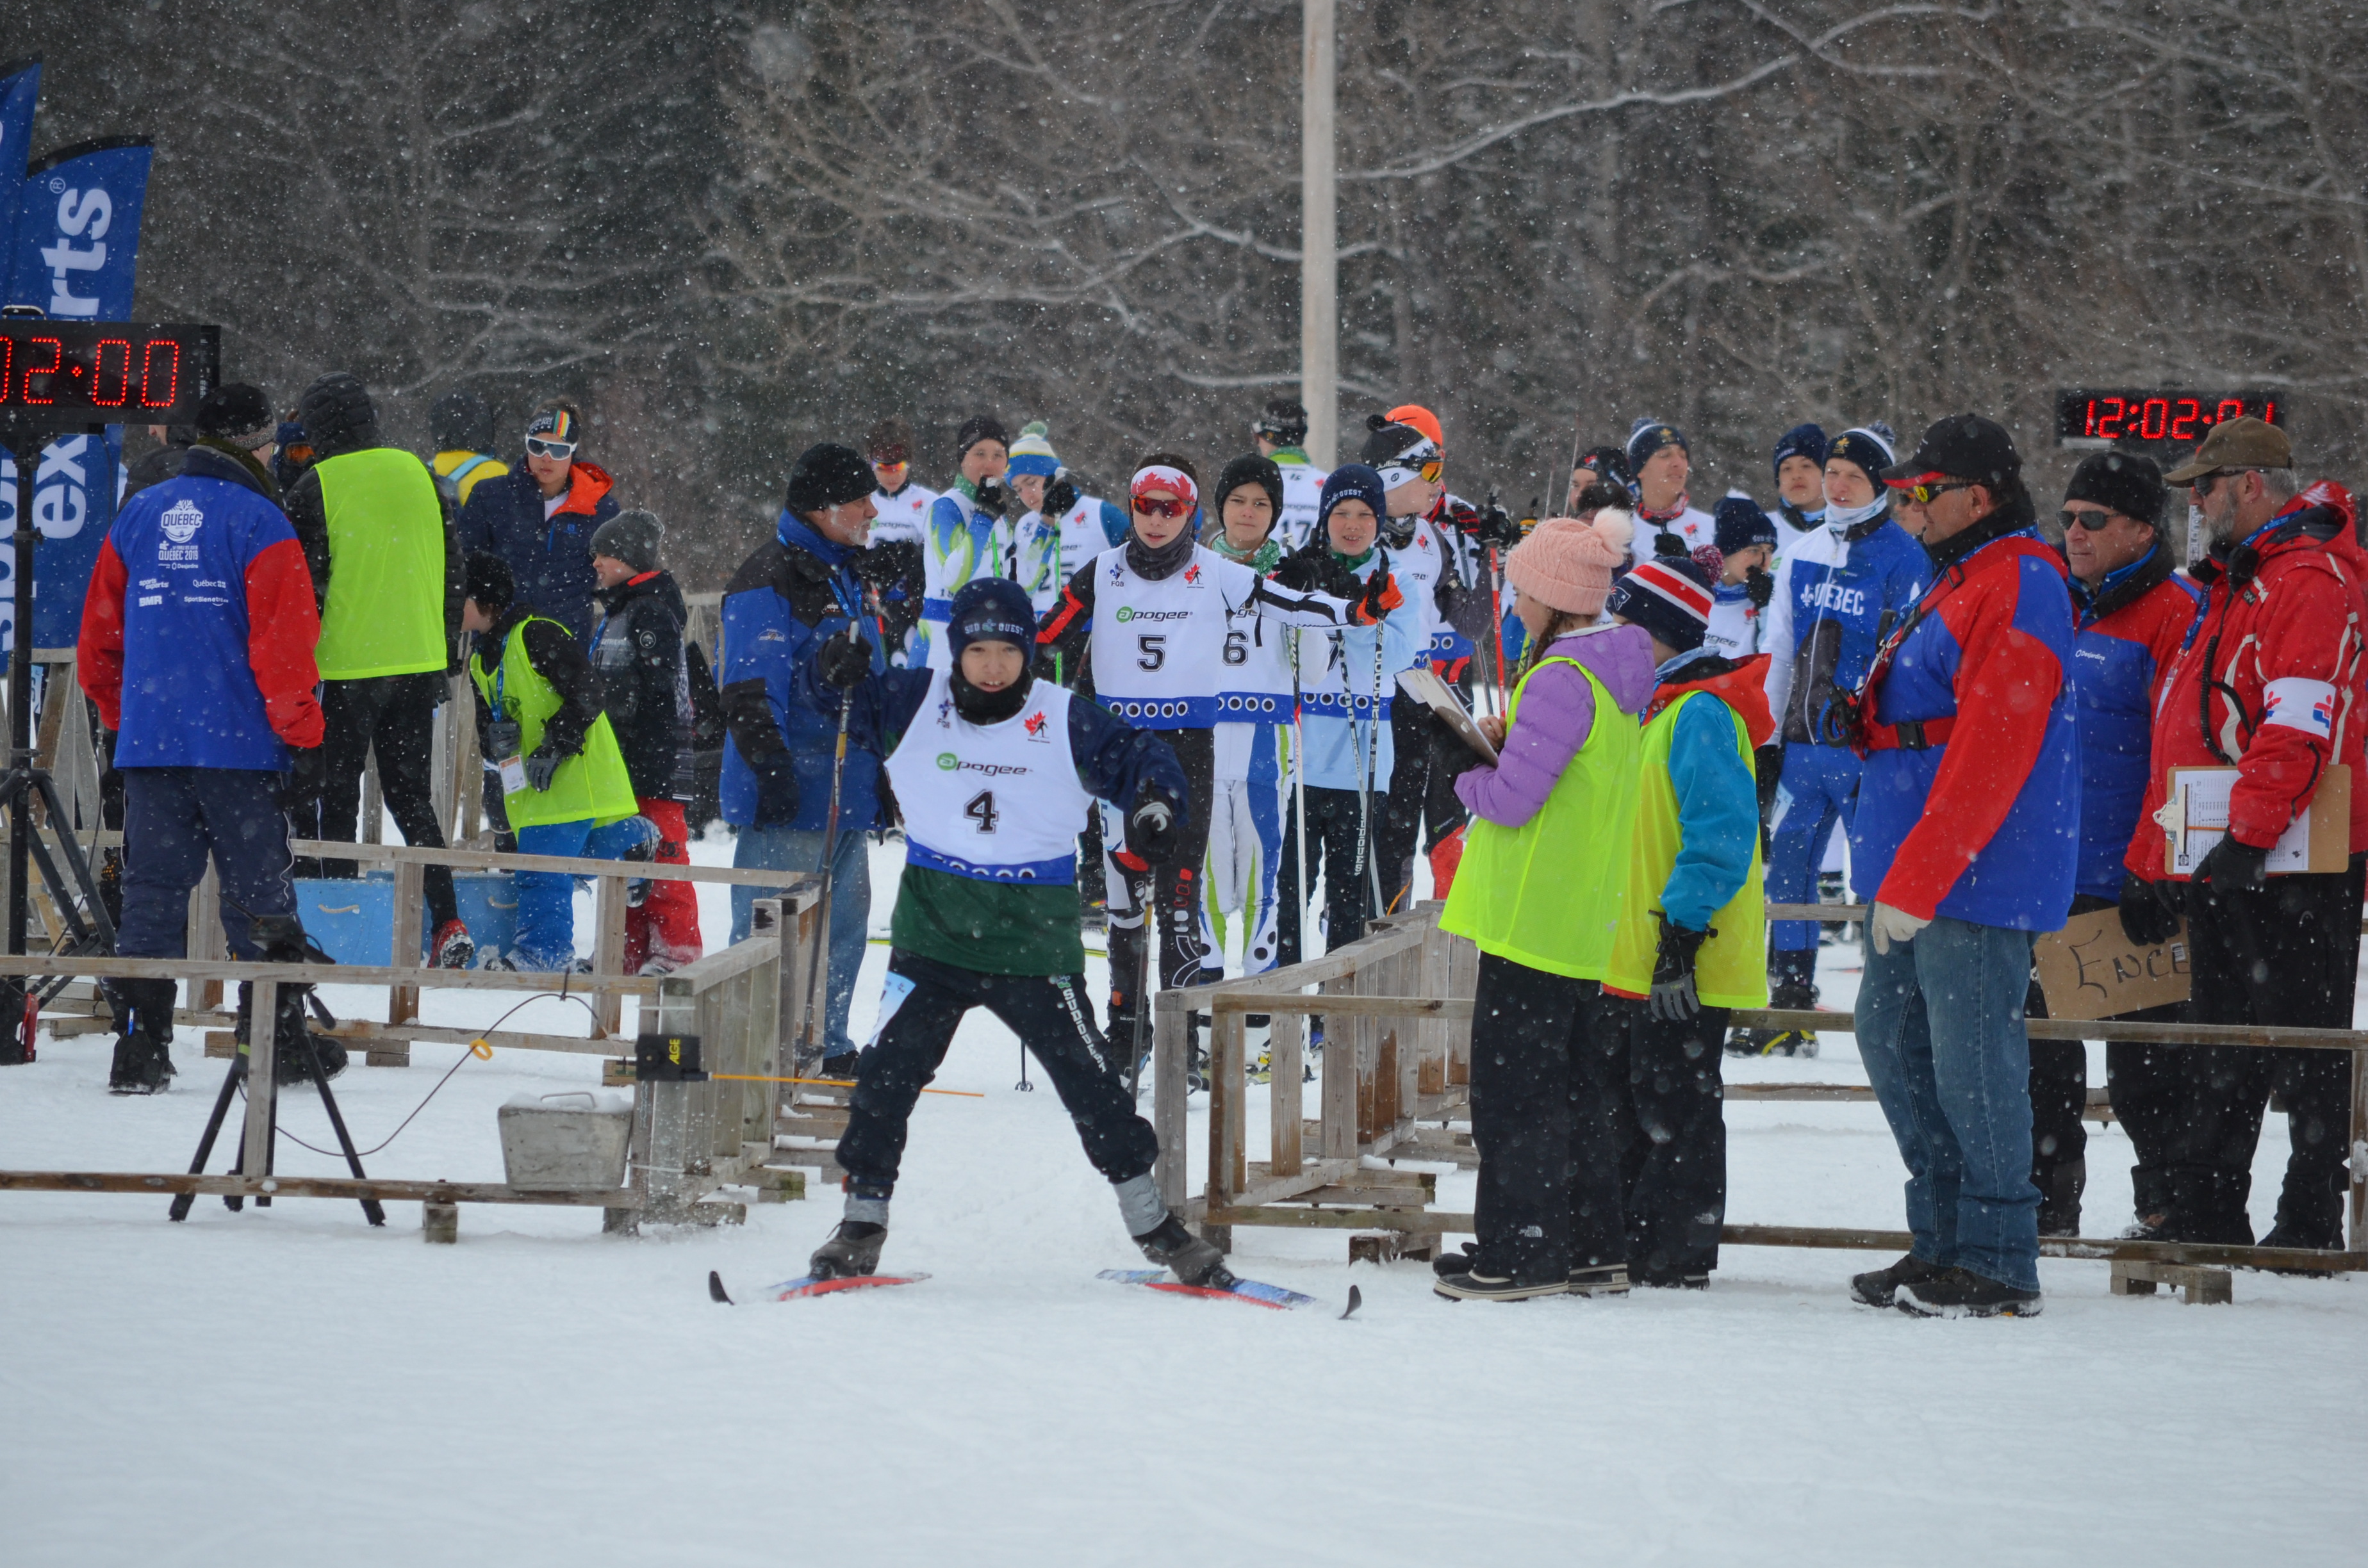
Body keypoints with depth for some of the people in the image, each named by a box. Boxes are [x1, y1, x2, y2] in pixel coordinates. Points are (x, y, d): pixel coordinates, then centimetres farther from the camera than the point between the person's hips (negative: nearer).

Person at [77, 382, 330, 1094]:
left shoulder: (138, 516, 10)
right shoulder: (258, 522, -7)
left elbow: (98, 635, 16)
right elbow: (285, 642, -12)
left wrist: (117, 719, 26)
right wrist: (301, 733, -4)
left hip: (147, 740, 4)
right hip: (239, 742, -4)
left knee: (151, 889, 5)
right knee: (259, 893, 3)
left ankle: (141, 1046, 0)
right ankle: (281, 1040, 7)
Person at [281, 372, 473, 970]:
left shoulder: (316, 487, -8)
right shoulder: (417, 474, 7)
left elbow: (305, 584, -8)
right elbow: (452, 569, 12)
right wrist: (444, 656, 21)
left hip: (347, 665, -4)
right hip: (418, 664, 4)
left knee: (339, 797, 6)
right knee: (412, 794, 11)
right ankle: (447, 924, -1)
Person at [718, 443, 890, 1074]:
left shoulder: (848, 578, 19)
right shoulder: (769, 583, -11)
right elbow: (751, 691, -17)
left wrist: (884, 772, 28)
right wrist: (772, 771, -23)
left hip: (849, 792, 9)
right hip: (793, 793, -9)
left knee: (843, 921, 12)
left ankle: (826, 1045, 20)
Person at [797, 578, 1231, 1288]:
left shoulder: (1065, 722, -5)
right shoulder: (915, 704, -1)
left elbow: (1136, 756, 1)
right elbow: (837, 695, 8)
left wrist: (1155, 803, -21)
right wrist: (837, 671, -16)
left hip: (1035, 942, -1)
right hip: (933, 932, 1)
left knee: (1091, 1082, 1)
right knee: (886, 1074, -6)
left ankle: (1154, 1224, 13)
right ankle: (863, 1222, 8)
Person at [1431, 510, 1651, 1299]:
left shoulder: (1560, 680, -19)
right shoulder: (1615, 674, 11)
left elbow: (1512, 800, -21)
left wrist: (1471, 776, -1)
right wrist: (1507, 741, 6)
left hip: (1530, 918, -10)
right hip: (1585, 923, 10)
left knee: (1513, 1085, -3)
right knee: (1574, 1082, 15)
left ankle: (1518, 1255, -1)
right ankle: (1591, 1250, 19)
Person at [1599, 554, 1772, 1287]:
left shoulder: (1701, 714, -15)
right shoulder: (1654, 707, 17)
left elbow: (1720, 836, -22)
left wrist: (1682, 933, -24)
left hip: (1683, 960, -10)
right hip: (1632, 960, 10)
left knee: (1674, 1105, -3)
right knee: (1628, 1102, 14)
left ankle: (1674, 1255, 2)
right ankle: (1623, 1244, 21)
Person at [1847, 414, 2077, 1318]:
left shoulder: (2016, 589, -14)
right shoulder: (1958, 583, 19)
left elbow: (1989, 756, -21)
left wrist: (1915, 882, -22)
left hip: (1975, 875, -10)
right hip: (1916, 876, 10)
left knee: (1971, 1060, -6)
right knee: (1892, 1040, 13)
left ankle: (1999, 1265, 1)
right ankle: (1942, 1242, 21)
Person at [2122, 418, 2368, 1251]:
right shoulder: (2233, 585, 22)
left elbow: (2299, 724, -22)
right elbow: (2185, 741, 25)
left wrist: (2249, 835, -27)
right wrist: (2150, 866, 22)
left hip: (2293, 866, -10)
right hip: (2224, 869, 10)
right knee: (2222, 1051, 13)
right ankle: (2207, 1210, 18)